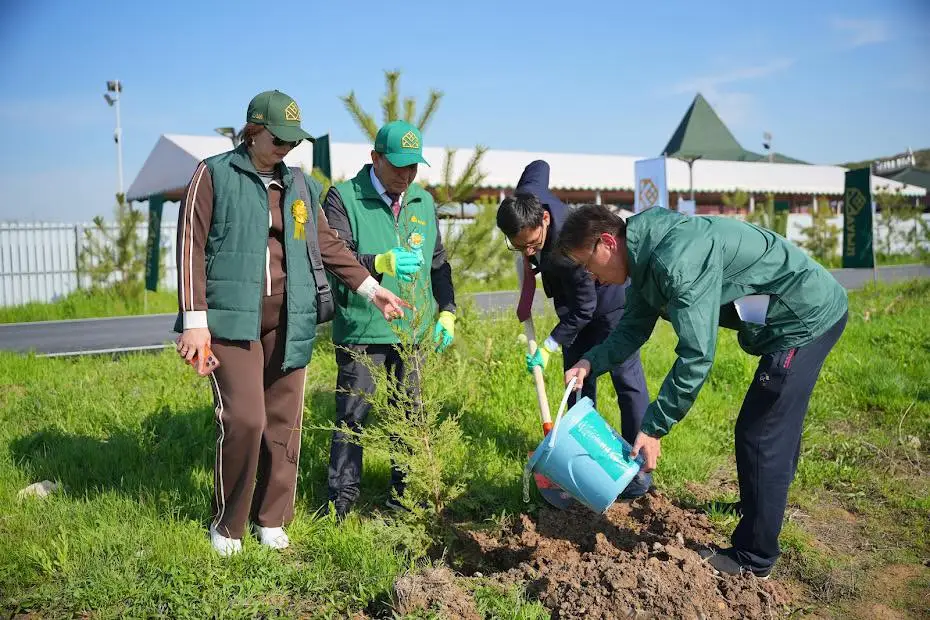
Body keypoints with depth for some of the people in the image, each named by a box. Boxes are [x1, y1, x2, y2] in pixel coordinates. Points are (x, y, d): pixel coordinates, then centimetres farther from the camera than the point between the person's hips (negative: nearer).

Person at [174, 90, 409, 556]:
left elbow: (326, 245, 19)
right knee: (244, 419, -12)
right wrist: (195, 320, -10)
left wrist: (371, 289, 11)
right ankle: (227, 525, 10)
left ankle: (272, 520, 22)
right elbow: (191, 248, -3)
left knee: (284, 422, 6)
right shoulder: (214, 175, 1)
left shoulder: (299, 186, 15)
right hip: (232, 318, -4)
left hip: (288, 320, 5)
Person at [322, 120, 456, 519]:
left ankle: (403, 495, 25)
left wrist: (447, 310, 12)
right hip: (360, 331, -5)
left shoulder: (423, 202, 13)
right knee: (352, 417, 1)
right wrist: (380, 263, -30)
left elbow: (438, 262, 21)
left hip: (412, 330, 5)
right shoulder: (344, 198, -5)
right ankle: (340, 500, 15)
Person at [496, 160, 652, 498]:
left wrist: (548, 347, -19)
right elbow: (539, 166, 1)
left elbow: (584, 309, -27)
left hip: (608, 300, -8)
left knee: (626, 378, -4)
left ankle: (639, 467, 2)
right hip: (573, 299, 8)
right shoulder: (526, 198, -23)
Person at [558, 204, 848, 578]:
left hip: (807, 318, -10)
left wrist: (654, 427, -27)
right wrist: (590, 363, -12)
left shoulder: (677, 260, -32)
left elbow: (697, 356, -33)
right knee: (779, 421, 28)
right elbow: (633, 329, 6)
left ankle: (753, 558, 10)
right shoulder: (645, 258, 1)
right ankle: (769, 502, 52)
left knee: (760, 436, -5)